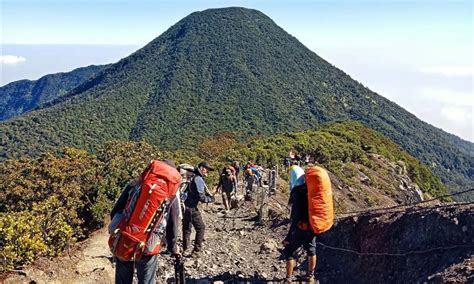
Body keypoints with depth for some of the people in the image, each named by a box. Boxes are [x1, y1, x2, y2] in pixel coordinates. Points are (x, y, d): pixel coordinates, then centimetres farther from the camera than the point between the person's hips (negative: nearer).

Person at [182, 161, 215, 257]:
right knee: (201, 227, 1)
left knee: (187, 227, 18)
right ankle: (197, 250, 4)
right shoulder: (199, 179, -16)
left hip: (187, 206, 10)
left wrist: (208, 195, 2)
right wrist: (210, 199, -4)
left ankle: (186, 247, 29)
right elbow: (201, 197, -20)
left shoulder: (196, 178, 15)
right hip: (192, 208, -10)